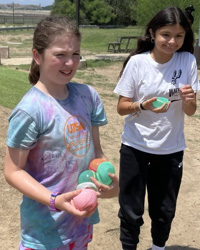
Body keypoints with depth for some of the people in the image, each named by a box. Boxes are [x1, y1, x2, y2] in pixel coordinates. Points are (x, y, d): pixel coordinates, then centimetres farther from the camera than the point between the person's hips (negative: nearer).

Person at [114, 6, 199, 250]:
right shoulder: (137, 62, -13)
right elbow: (121, 107, -9)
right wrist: (143, 105, -29)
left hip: (171, 149, 2)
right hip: (136, 147, -2)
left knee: (165, 210, 16)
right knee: (131, 210, 7)